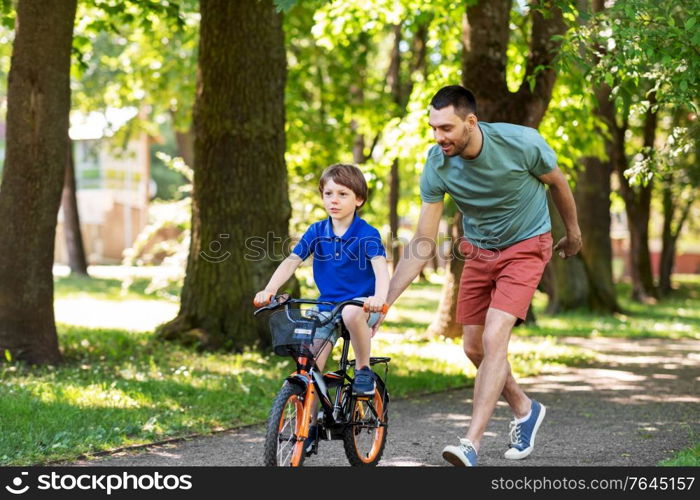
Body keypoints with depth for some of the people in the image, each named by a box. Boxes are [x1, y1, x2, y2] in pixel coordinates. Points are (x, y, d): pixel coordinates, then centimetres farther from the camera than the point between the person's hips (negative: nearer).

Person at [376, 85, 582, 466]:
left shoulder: (521, 143, -27)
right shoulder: (437, 167, -19)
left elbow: (558, 183, -4)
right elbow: (422, 245, -15)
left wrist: (573, 232, 11)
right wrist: (385, 301, -22)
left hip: (525, 246, -4)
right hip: (479, 251, 4)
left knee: (493, 340, -19)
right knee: (474, 348, 7)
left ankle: (471, 443, -19)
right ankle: (525, 410, 33)